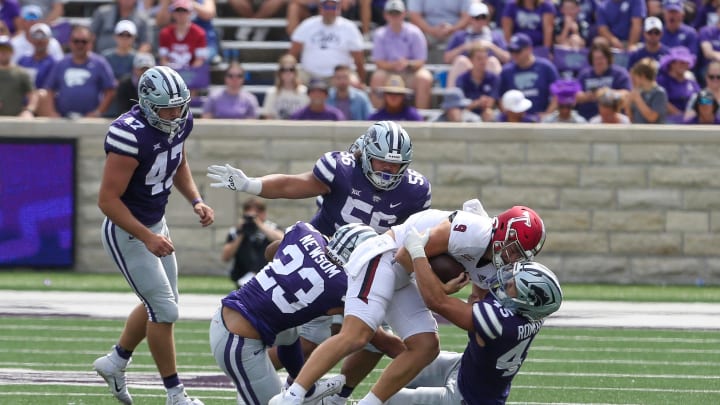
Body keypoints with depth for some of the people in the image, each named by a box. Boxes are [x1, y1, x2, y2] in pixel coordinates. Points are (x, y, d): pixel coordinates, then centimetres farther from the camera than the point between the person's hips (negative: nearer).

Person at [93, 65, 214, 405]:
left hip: (155, 223, 9)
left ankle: (115, 362, 40)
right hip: (126, 232, -9)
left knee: (158, 304, 20)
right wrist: (147, 238, -31)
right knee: (164, 310, -4)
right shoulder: (131, 136, -33)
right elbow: (107, 200, -28)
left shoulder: (180, 122, -7)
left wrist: (196, 201, -2)